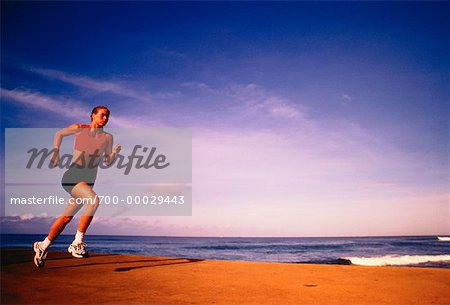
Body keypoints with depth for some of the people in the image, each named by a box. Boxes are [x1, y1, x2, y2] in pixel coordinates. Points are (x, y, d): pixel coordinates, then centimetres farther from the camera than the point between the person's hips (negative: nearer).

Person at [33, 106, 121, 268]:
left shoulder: (107, 137, 5)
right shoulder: (79, 128, -1)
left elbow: (108, 162, 5)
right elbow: (59, 134, 17)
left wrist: (115, 152, -14)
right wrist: (56, 151, 5)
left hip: (89, 180, 5)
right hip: (72, 176, -4)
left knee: (67, 217, 12)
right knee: (94, 200, -31)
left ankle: (43, 246, 33)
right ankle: (77, 243, -23)